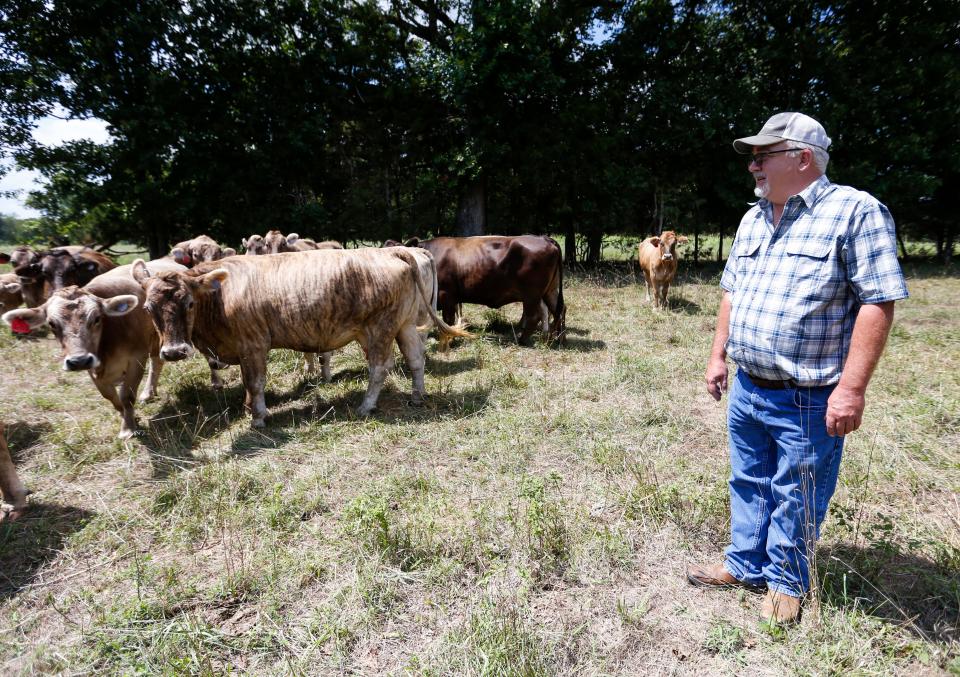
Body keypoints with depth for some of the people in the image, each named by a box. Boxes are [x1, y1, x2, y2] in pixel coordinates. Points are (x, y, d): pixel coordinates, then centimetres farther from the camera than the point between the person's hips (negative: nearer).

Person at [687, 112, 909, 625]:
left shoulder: (855, 211, -12)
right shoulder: (753, 219, 11)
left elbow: (878, 302, -16)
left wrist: (851, 388, -21)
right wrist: (718, 355, 13)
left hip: (807, 402, -6)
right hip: (745, 390, 7)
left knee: (795, 499, 11)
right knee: (749, 485, 19)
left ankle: (786, 582, 32)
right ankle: (745, 565, 38)